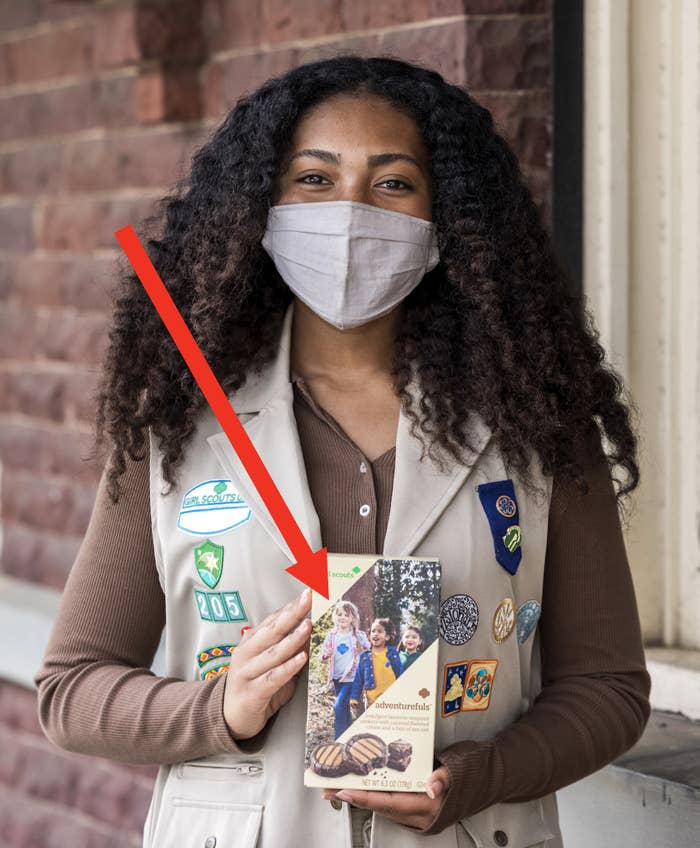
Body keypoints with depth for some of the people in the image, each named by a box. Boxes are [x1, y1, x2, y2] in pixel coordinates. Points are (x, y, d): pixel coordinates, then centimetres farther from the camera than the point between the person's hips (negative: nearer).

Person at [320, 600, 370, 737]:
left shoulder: (359, 635, -6)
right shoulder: (332, 635, 4)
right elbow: (323, 657, 8)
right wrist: (325, 655, -14)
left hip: (351, 677, -5)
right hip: (337, 678, 5)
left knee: (338, 707, -16)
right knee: (345, 710, 14)